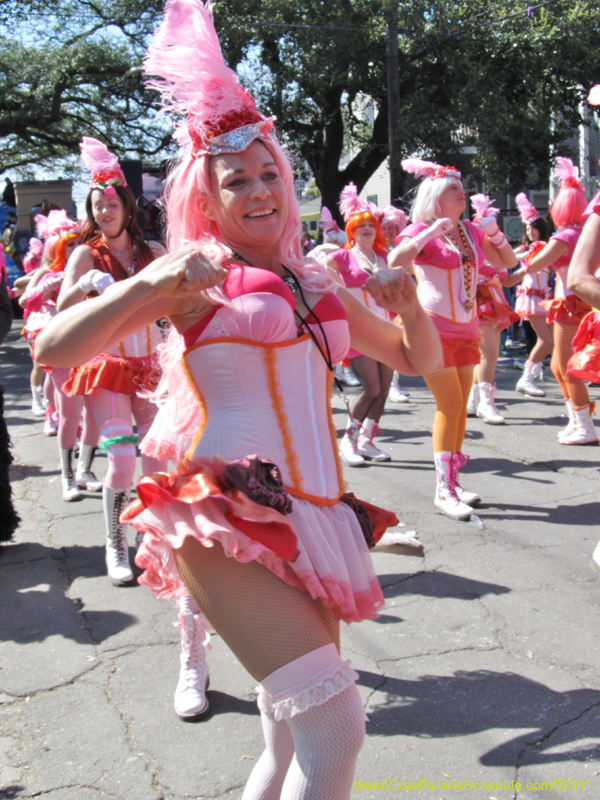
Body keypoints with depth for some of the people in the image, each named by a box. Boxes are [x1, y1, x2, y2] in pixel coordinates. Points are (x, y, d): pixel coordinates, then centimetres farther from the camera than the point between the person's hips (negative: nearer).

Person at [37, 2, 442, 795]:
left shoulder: (317, 283, 16)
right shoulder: (197, 277, 0)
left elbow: (421, 359, 24)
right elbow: (53, 349, -8)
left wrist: (406, 301, 4)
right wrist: (151, 285, -20)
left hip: (312, 518, 6)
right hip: (227, 516, -6)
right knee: (335, 729, -16)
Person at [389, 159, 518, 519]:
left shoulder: (470, 231, 11)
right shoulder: (421, 230, -8)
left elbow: (507, 261, 16)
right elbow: (395, 261, -26)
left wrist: (494, 232, 0)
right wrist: (430, 233, -27)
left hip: (465, 328, 7)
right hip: (434, 327, -7)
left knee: (461, 407, 8)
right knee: (450, 406, -11)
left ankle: (453, 482, 17)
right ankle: (444, 490, -5)